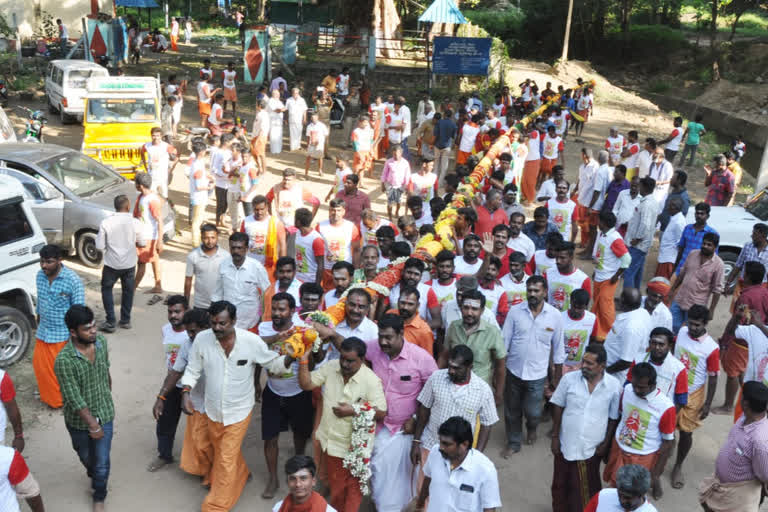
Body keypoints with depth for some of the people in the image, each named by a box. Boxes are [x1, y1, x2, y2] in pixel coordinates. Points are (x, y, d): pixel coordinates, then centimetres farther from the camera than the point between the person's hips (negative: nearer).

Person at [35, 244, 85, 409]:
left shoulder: (73, 280, -23)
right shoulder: (40, 275, -4)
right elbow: (39, 302, 12)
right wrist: (38, 324, 19)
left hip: (63, 334, -6)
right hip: (43, 332, 6)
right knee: (40, 364, 18)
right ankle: (48, 395, 43)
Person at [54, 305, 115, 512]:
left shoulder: (101, 341, -14)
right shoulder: (64, 360, -30)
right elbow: (75, 399, -25)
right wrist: (92, 425, -19)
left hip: (104, 414, 2)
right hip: (79, 419, -2)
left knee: (102, 461, 9)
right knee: (85, 456, 26)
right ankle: (93, 474, 58)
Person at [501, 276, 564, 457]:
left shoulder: (555, 316, -10)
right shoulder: (515, 312, -10)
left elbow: (558, 348, 0)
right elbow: (504, 342, -3)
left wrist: (557, 376, 4)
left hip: (537, 375, -1)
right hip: (513, 371, 1)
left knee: (532, 412, 5)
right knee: (512, 411, 14)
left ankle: (532, 428, 42)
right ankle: (513, 442, 38)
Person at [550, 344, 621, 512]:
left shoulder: (614, 386, -13)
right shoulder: (569, 379, -13)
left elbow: (614, 418, -2)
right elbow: (557, 407, -2)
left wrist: (606, 443, -1)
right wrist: (555, 437, -1)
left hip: (591, 448, -1)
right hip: (566, 445, 1)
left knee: (587, 490, 14)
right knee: (561, 485, 18)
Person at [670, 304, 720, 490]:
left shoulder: (712, 349, -23)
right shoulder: (682, 331, -12)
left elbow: (712, 378, -13)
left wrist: (708, 404, -9)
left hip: (692, 396, -3)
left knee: (686, 432, 10)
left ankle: (678, 467, 32)